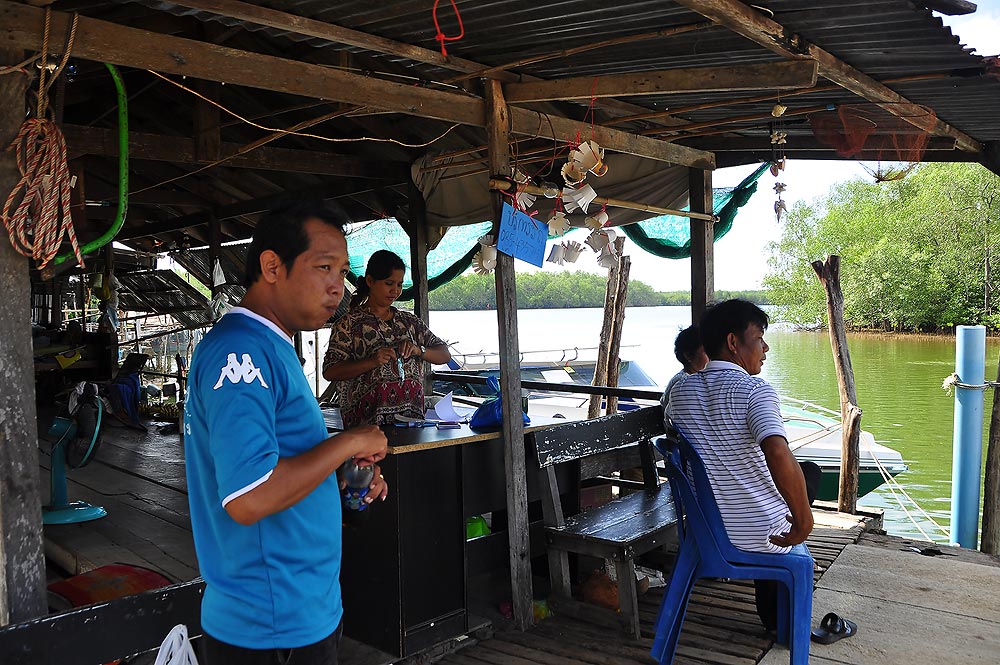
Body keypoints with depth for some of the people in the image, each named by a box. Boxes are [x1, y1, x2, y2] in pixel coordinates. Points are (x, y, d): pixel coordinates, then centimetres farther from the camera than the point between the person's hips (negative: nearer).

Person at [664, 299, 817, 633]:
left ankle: (773, 616, 49)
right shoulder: (755, 389, -21)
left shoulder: (680, 390, -1)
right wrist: (804, 521, -25)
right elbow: (778, 455, -38)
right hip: (761, 535, -6)